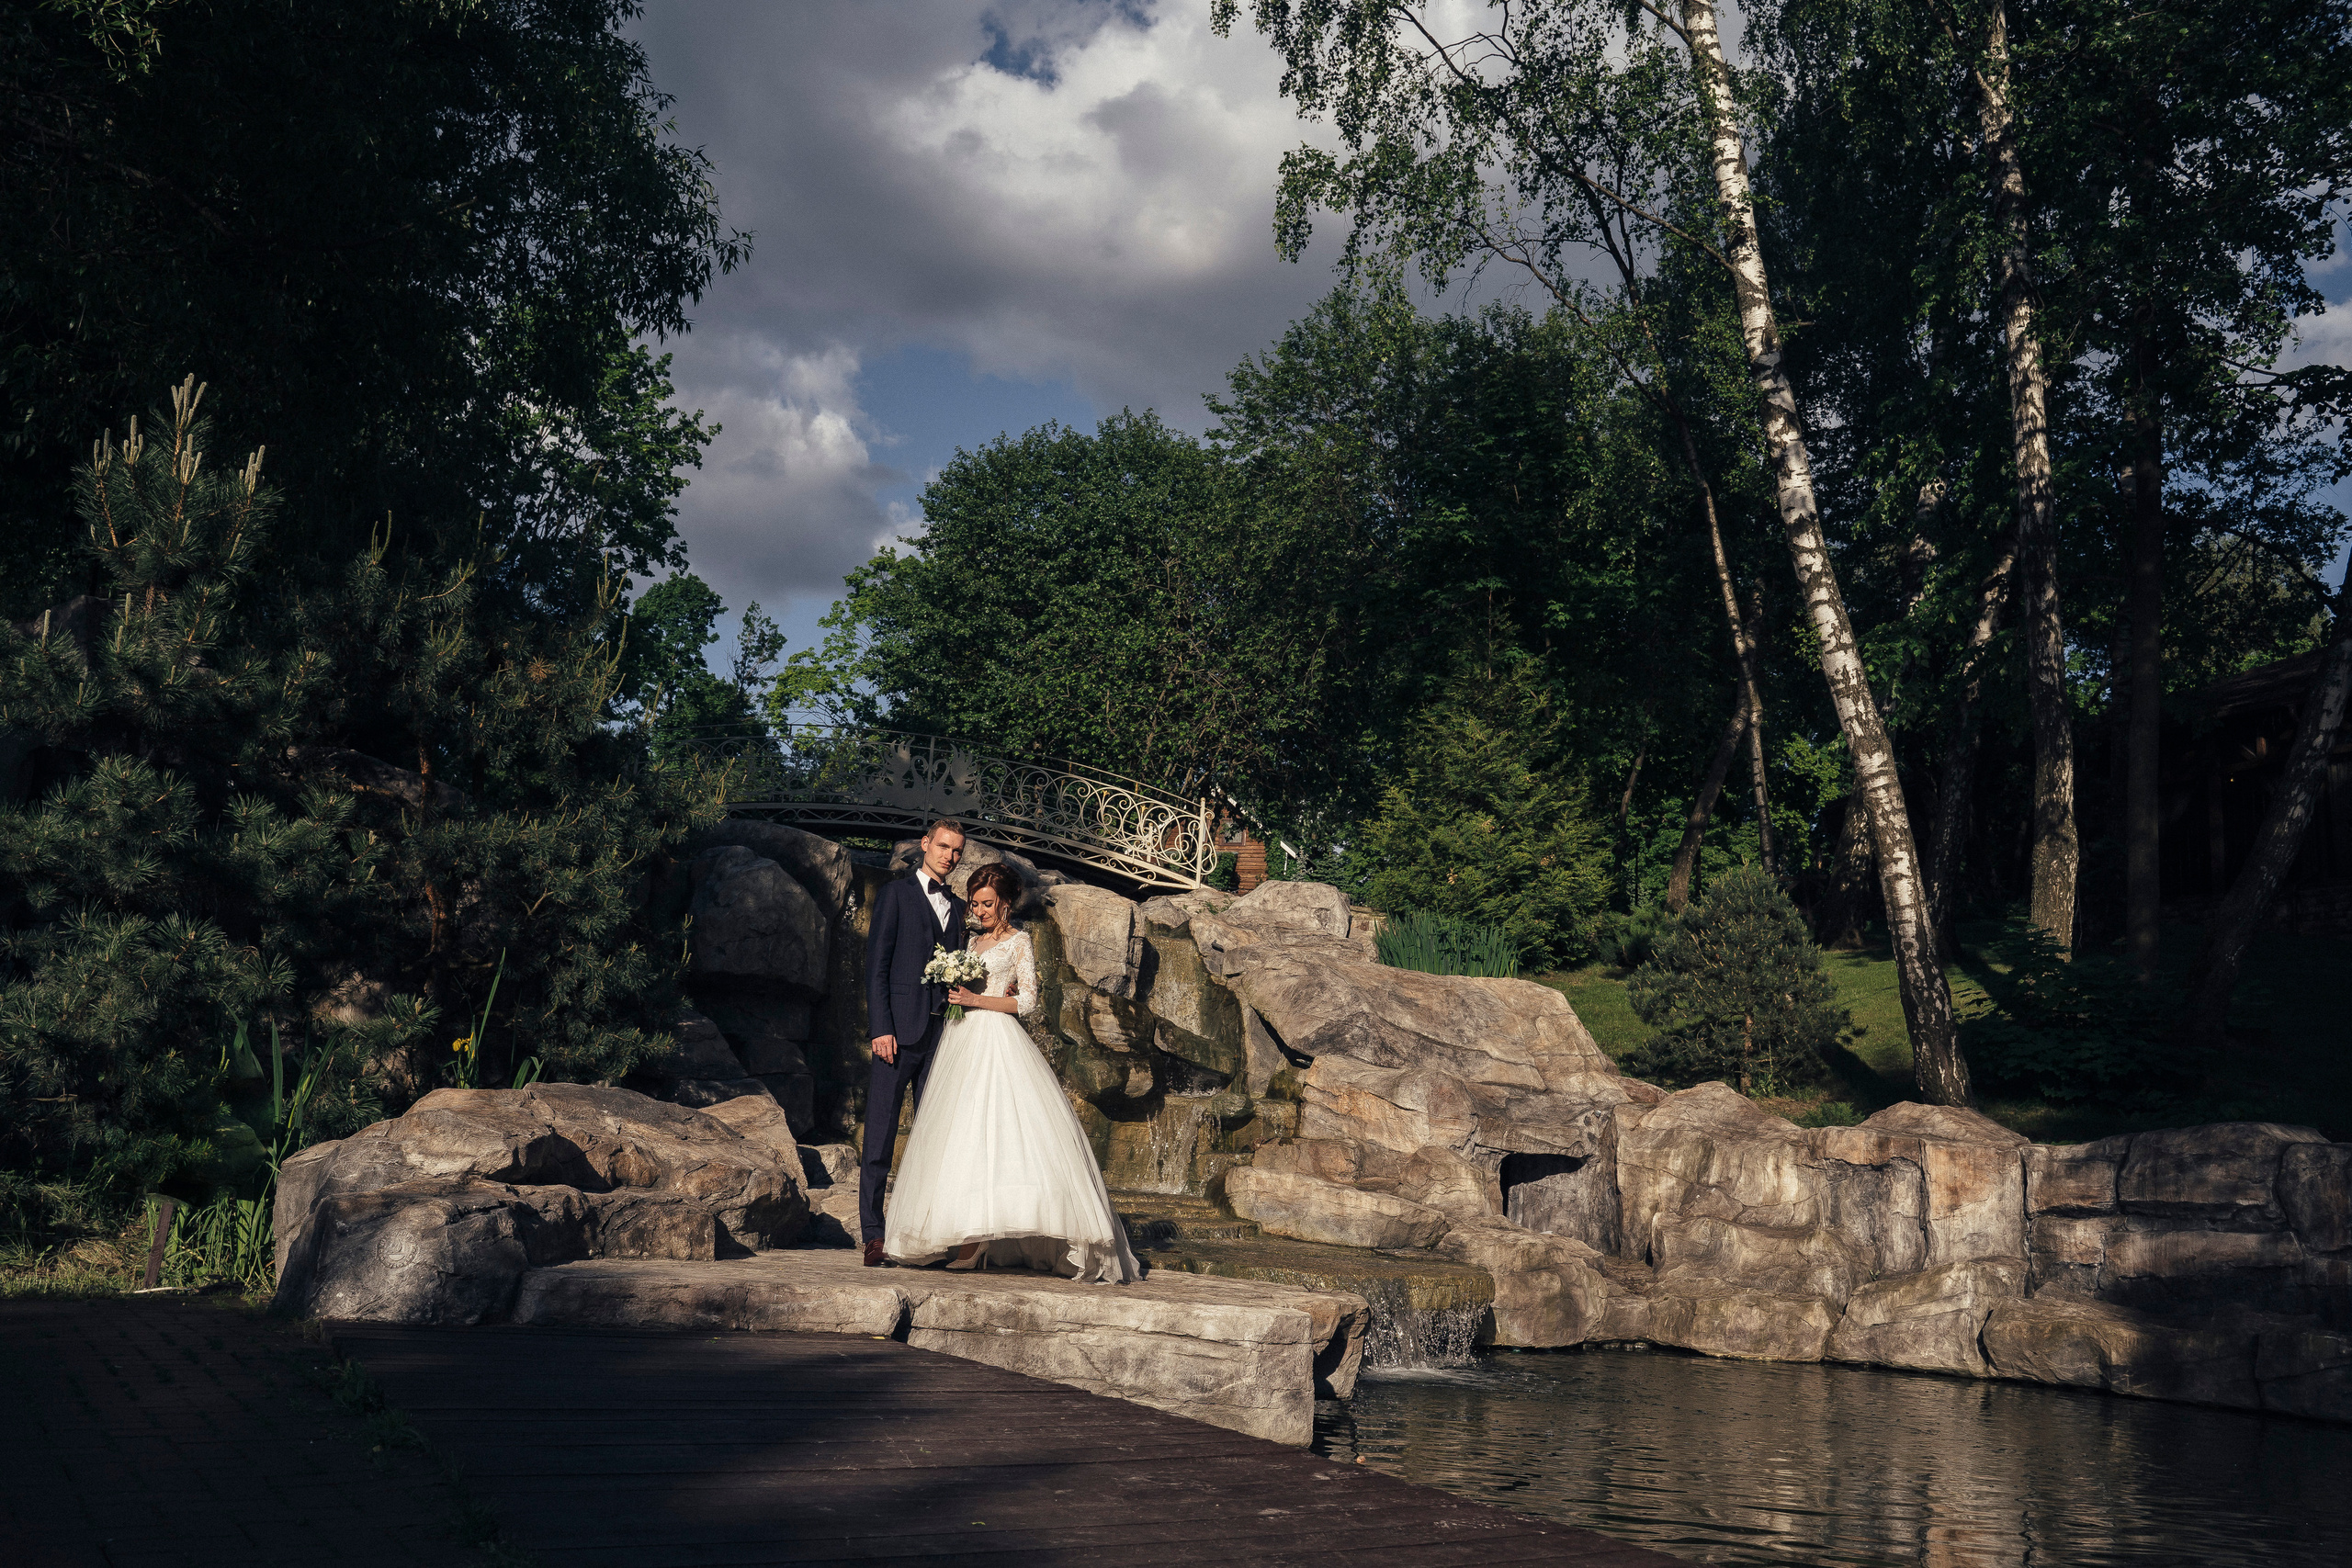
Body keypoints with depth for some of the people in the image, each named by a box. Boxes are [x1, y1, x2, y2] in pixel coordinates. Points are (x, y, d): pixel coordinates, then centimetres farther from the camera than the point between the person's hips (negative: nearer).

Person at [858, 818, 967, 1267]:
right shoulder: (895, 894, 4)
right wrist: (880, 1028, -12)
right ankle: (873, 1237, -2)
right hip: (901, 1029, -5)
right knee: (881, 1133, -4)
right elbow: (876, 965, -3)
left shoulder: (957, 907, 19)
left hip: (943, 1031, 5)